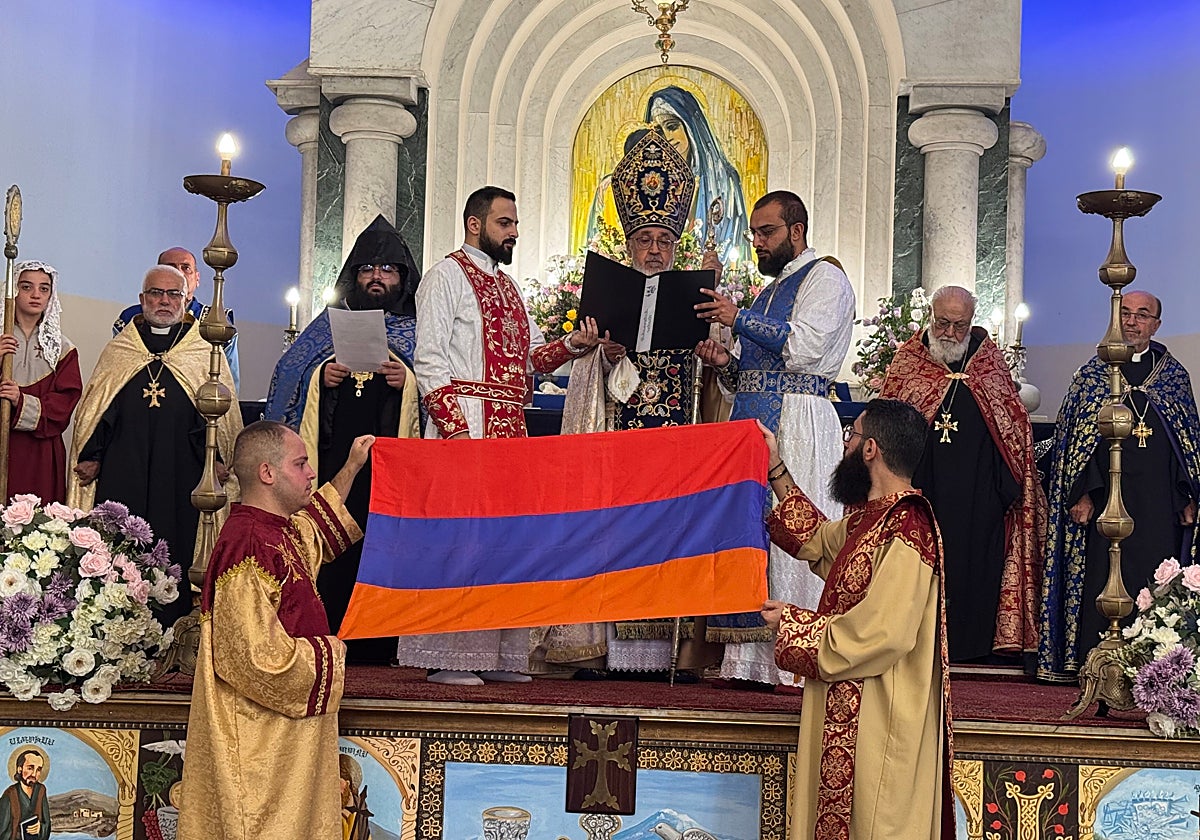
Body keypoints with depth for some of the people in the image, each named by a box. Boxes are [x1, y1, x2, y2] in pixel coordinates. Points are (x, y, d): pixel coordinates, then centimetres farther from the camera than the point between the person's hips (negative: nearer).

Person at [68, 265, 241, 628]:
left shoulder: (206, 352, 9)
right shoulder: (118, 350, 14)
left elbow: (222, 410, 5)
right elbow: (94, 408, 15)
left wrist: (219, 459, -7)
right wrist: (90, 458, 4)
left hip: (181, 475, -1)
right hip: (122, 475, 2)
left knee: (175, 553, -3)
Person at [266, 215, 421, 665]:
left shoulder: (420, 331, 15)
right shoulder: (331, 324, 20)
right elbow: (290, 379, 16)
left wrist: (409, 381, -11)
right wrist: (321, 376, -3)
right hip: (334, 455, 2)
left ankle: (383, 643, -5)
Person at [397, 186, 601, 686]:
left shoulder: (507, 287, 24)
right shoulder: (447, 276, -1)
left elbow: (534, 356, 19)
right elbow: (429, 360, -9)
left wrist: (575, 342, -1)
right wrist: (456, 429, -19)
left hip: (510, 428, 8)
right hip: (464, 423, -8)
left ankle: (495, 654, 9)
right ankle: (446, 658, -6)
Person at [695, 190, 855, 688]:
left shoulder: (824, 277, 0)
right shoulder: (770, 290, 26)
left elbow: (803, 347, -16)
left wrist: (740, 320, -13)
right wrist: (725, 363, 7)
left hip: (797, 420, -8)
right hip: (753, 418, 8)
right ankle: (755, 660, 3)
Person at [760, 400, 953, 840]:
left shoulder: (906, 531, -22)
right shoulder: (869, 516, 9)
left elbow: (881, 635, -27)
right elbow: (816, 540, 30)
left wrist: (792, 624, -14)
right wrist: (776, 469, 26)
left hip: (877, 720, -10)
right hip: (843, 713, 10)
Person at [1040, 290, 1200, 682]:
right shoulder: (1092, 374, 6)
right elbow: (1073, 436, 3)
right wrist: (1081, 494, -7)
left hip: (1159, 502, 2)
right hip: (1105, 498, -1)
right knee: (1100, 579, -3)